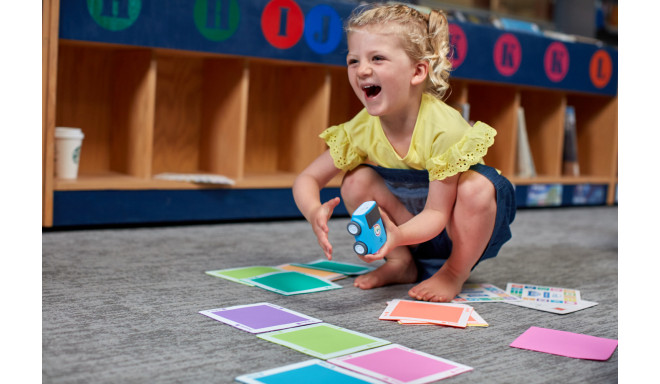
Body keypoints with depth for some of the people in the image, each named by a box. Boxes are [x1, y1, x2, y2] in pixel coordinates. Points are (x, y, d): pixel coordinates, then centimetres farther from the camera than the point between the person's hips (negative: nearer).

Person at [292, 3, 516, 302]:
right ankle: (401, 264, 0)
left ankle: (455, 272, -9)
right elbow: (307, 179, -12)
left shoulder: (445, 128, -32)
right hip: (408, 221, 4)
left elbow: (437, 214, -30)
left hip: (464, 232, -4)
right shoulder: (361, 129, -17)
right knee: (356, 181, -17)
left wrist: (397, 236, -51)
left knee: (477, 187, -35)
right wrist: (314, 212, -36)